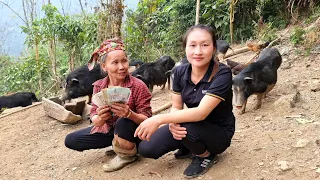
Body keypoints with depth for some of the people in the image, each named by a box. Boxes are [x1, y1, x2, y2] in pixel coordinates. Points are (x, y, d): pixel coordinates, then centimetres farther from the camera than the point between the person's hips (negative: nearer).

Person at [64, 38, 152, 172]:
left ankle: (127, 155, -6)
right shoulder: (99, 86, -6)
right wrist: (100, 118, -31)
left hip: (133, 132, -5)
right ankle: (117, 144, 8)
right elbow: (94, 119, -5)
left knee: (123, 123, -39)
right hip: (108, 130, 6)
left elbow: (147, 119, -18)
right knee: (70, 140, -1)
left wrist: (129, 114, -39)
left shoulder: (138, 86, -19)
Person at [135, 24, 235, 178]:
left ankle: (206, 156, -3)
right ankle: (190, 145, 14)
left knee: (186, 127, -36)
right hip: (194, 126, 5)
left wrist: (159, 119, -40)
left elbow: (201, 112, -35)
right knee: (146, 148, -9)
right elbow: (176, 107, -5)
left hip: (219, 132, -4)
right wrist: (172, 123, -30)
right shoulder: (180, 72, -9)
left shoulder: (222, 74, -26)